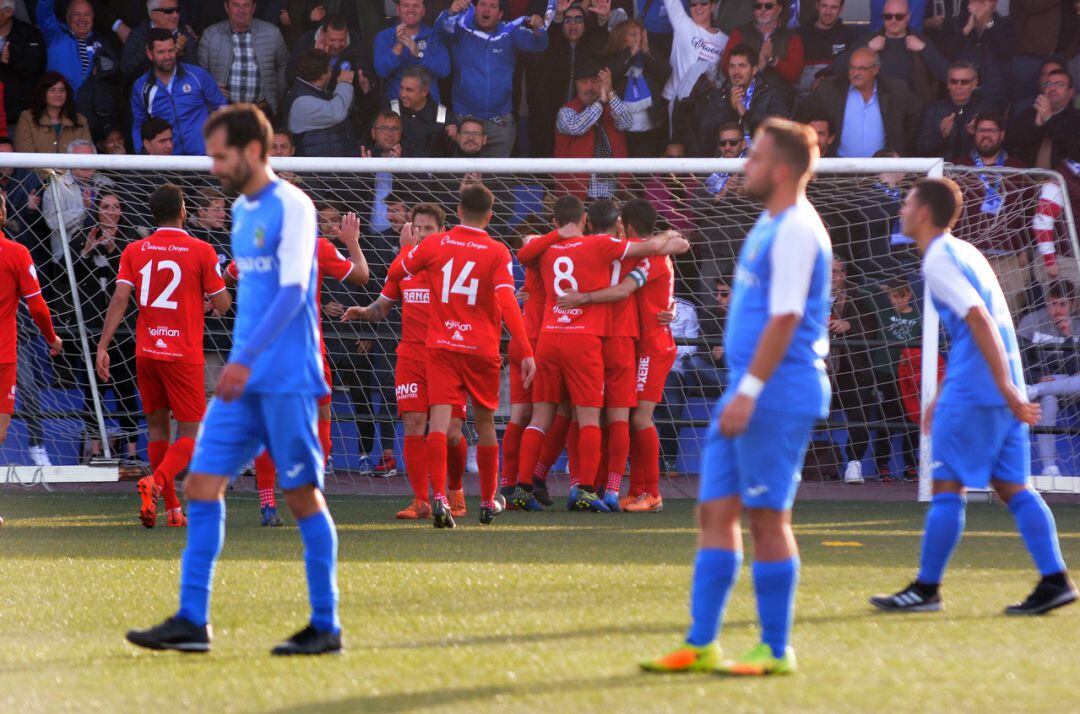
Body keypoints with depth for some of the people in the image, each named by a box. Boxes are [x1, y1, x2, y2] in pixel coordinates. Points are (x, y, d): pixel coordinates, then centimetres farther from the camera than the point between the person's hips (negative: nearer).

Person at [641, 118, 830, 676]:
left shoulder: (796, 231, -14)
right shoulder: (770, 225, 17)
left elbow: (784, 319, -21)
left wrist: (749, 390, -23)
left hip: (778, 393, -10)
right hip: (749, 392, 10)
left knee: (766, 516, -4)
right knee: (715, 511, 8)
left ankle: (776, 651, 2)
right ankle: (700, 646, 10)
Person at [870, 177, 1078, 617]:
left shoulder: (939, 262, -10)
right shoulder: (962, 253, 20)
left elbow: (981, 322, -20)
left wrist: (1006, 388, -24)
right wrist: (944, 398, 29)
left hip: (974, 390, -9)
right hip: (1001, 388, 9)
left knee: (947, 486, -3)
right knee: (1011, 486, 7)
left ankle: (926, 589, 1)